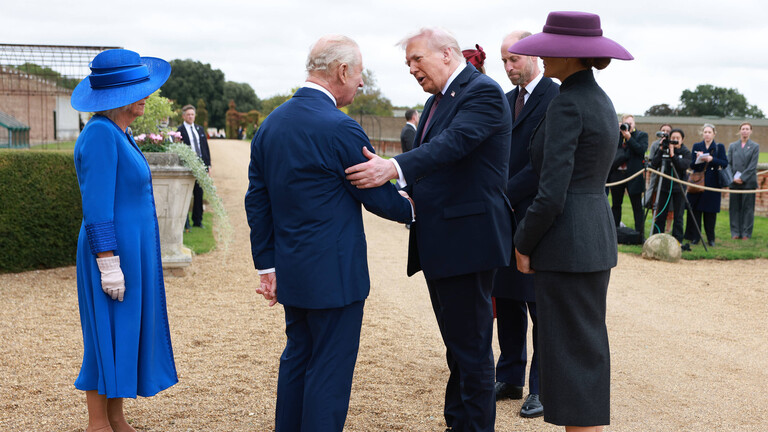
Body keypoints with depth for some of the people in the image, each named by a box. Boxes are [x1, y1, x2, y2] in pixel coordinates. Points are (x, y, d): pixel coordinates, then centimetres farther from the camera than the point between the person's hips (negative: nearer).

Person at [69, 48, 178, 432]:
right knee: (109, 336, 0)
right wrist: (109, 265, -22)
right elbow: (97, 207, -21)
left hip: (134, 251, 9)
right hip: (115, 253, -9)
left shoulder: (118, 134, 12)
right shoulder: (100, 135, -17)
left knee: (127, 334, 13)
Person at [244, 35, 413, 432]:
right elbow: (378, 197, -9)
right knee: (330, 370, 2)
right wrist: (410, 209, 12)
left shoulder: (270, 124, 6)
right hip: (334, 273, -8)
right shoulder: (340, 128, -18)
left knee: (296, 359, 19)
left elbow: (257, 201, 9)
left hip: (290, 272, 8)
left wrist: (267, 264, 14)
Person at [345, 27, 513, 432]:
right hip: (437, 244, 10)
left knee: (471, 348, -2)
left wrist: (393, 168, -40)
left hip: (466, 239, -10)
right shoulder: (437, 100, 18)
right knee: (457, 344, 19)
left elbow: (453, 143, -28)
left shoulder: (483, 92, -12)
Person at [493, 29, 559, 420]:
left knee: (541, 307, 0)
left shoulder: (555, 98, -10)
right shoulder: (507, 101, 16)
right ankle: (510, 379, 24)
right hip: (506, 215, 8)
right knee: (507, 300, 12)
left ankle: (543, 389, 11)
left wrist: (506, 194, -18)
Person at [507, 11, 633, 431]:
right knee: (587, 348, 16)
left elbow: (551, 194, -21)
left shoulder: (566, 104, -16)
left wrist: (523, 244, -7)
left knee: (571, 353, -2)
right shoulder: (601, 101, 12)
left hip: (565, 242, -9)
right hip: (597, 237, 9)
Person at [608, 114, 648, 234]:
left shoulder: (642, 135, 3)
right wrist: (617, 132, -4)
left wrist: (629, 137, -16)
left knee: (637, 206, -1)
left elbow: (641, 150, -12)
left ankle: (639, 233, 1)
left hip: (633, 175, -4)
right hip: (616, 174, 4)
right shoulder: (617, 134, 11)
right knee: (616, 205, 11)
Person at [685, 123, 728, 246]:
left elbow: (725, 163, -6)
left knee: (710, 212, 1)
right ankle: (694, 237, 6)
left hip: (712, 184, -1)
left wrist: (712, 159, -20)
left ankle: (711, 238, 8)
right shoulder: (697, 146, 8)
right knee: (695, 210, -1)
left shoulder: (719, 147, 5)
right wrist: (698, 159, -17)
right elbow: (692, 165, 3)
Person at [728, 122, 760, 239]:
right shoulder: (732, 146, 10)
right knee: (734, 207, 4)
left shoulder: (755, 146, 3)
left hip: (749, 182, -2)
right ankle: (735, 233, 10)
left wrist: (742, 178, -11)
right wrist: (733, 177, -7)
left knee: (748, 208, 1)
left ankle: (746, 233, 5)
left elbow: (752, 165, -4)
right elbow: (728, 163, 7)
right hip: (734, 182, 2)